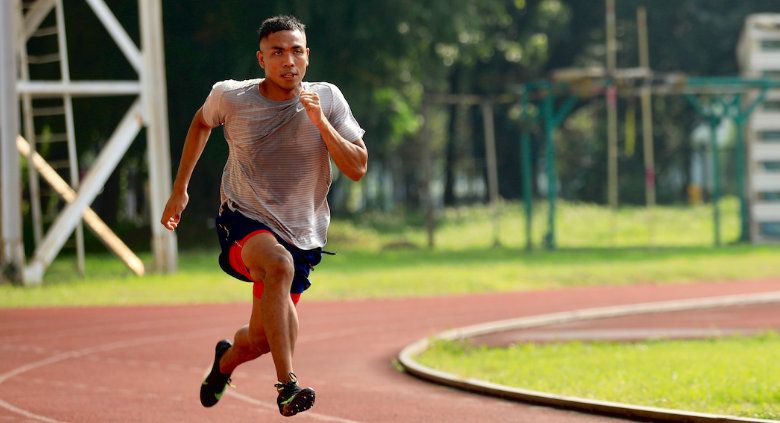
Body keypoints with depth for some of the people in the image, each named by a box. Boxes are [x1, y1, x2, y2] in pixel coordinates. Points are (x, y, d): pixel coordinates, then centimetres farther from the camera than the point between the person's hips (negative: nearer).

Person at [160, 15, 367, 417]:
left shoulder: (327, 98, -6)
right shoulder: (230, 97, -8)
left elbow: (357, 169, -9)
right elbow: (202, 122, 15)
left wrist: (320, 123, -22)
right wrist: (179, 189, 16)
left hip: (300, 234, 3)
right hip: (243, 223, -3)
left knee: (261, 339, 7)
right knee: (280, 263, -38)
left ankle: (226, 360, 48)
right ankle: (287, 385, -37)